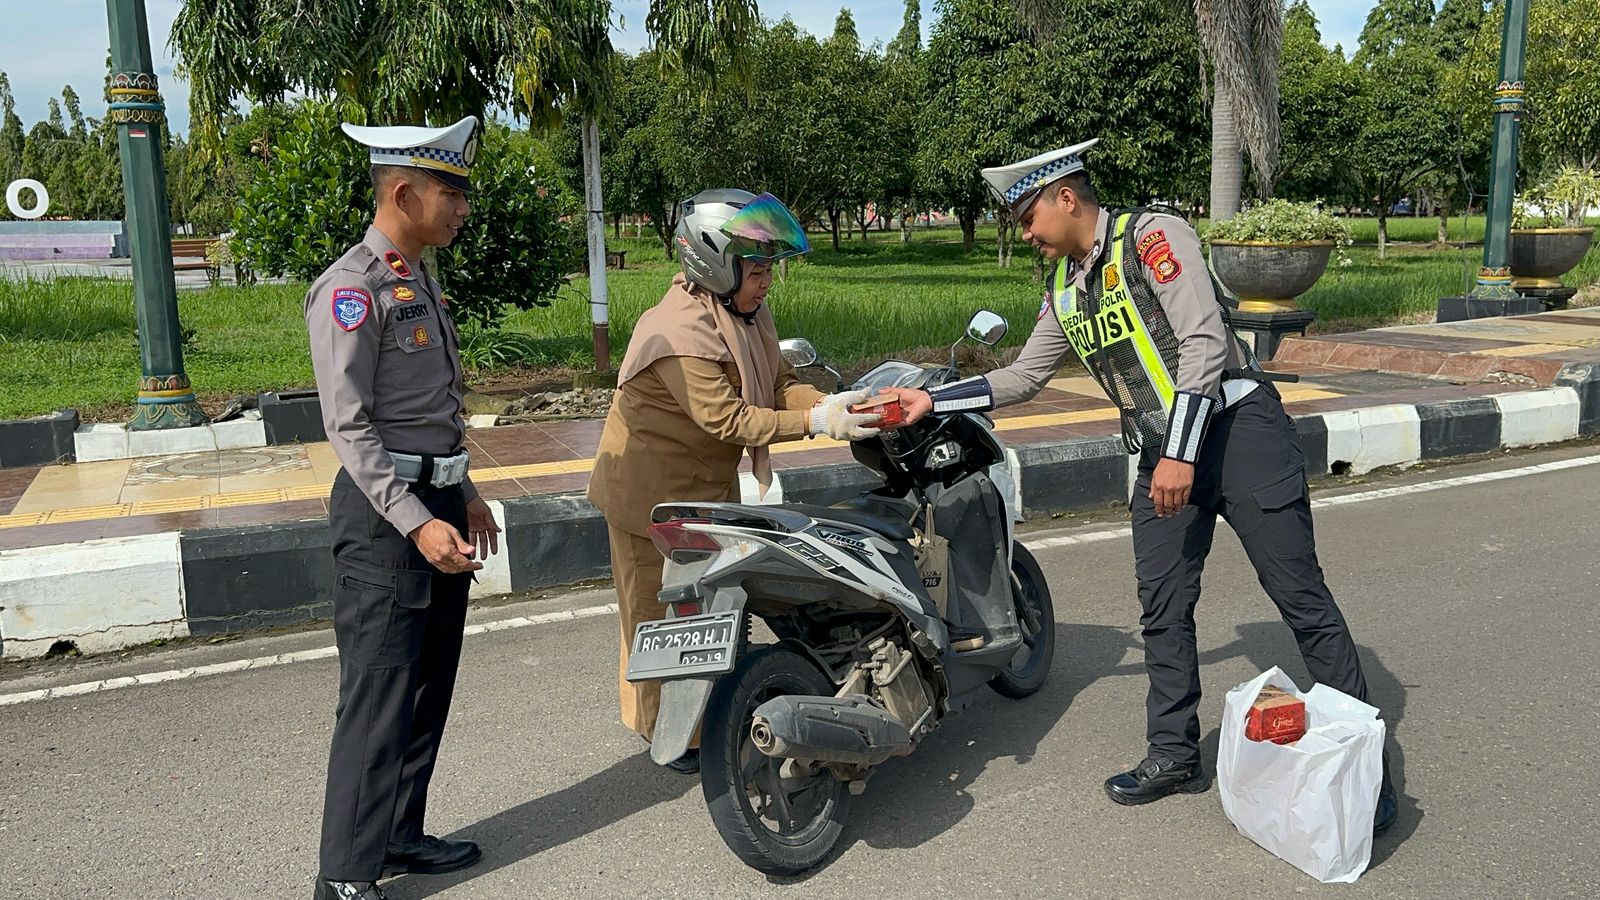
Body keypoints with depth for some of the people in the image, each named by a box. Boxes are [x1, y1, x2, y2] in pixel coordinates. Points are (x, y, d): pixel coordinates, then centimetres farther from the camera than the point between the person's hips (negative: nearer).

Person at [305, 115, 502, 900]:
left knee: (430, 686, 15)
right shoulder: (352, 289, -13)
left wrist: (463, 495, 20)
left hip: (436, 502, 9)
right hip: (384, 510, -9)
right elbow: (348, 425, -18)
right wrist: (416, 521, -24)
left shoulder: (419, 278, 15)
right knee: (379, 697, -4)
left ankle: (400, 835, 28)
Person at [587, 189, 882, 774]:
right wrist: (817, 422, -34)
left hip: (710, 484, 9)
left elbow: (777, 383, -1)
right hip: (655, 490, -9)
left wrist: (833, 402, -20)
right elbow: (727, 419, -32)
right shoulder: (682, 331, -29)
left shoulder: (747, 312, 1)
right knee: (662, 610, 5)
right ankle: (668, 732, 21)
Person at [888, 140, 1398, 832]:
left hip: (1235, 429, -7)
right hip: (1161, 456, 8)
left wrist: (1180, 455, -22)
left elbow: (1205, 344, -18)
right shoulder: (1064, 289, 14)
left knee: (1301, 599, -3)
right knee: (1163, 608, 8)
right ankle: (1174, 756, 21)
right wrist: (932, 401, 13)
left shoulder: (1152, 236, -10)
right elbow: (1023, 376, 21)